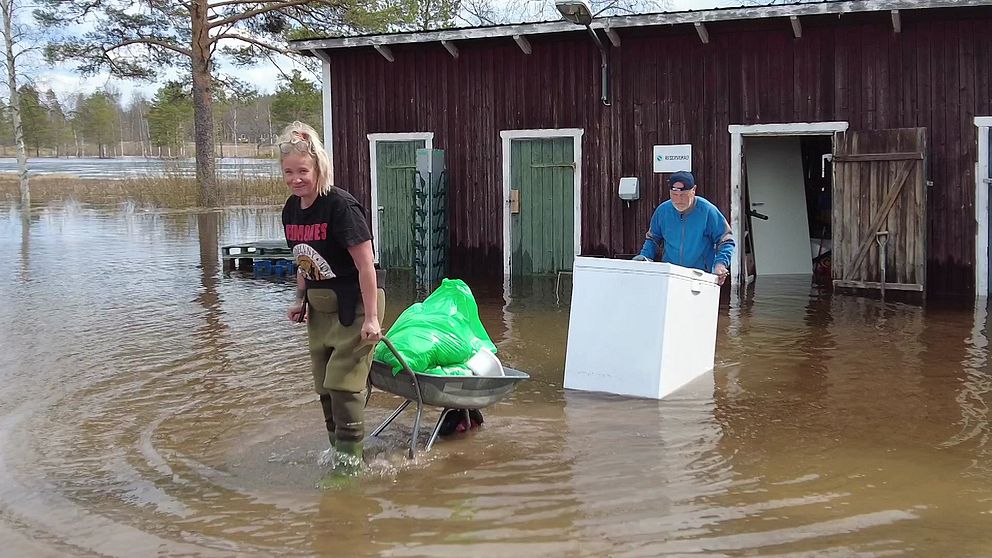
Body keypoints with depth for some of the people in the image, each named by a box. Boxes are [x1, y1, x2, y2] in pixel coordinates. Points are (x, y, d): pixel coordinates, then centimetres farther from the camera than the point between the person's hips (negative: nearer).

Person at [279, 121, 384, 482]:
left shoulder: (341, 206, -21)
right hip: (320, 307, 8)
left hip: (353, 306, -8)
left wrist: (371, 317, -22)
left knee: (343, 384, -9)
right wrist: (301, 300, 10)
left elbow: (365, 264, -21)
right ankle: (339, 449, 26)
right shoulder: (291, 210, 4)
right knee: (325, 387, 12)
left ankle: (349, 460, 3)